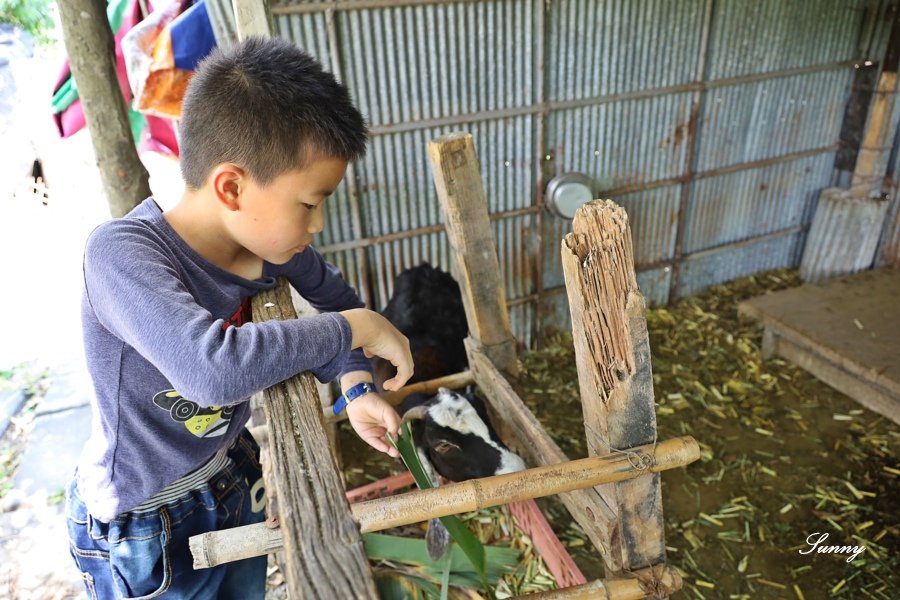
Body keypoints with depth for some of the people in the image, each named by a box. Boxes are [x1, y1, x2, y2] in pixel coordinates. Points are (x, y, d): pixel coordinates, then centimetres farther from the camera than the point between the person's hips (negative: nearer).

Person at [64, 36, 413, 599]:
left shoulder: (269, 234, -14)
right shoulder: (121, 253, -32)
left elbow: (333, 294, 4)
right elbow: (214, 368, -48)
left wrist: (357, 386, -13)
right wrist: (355, 328, -35)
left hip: (235, 481, 6)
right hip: (141, 531, -5)